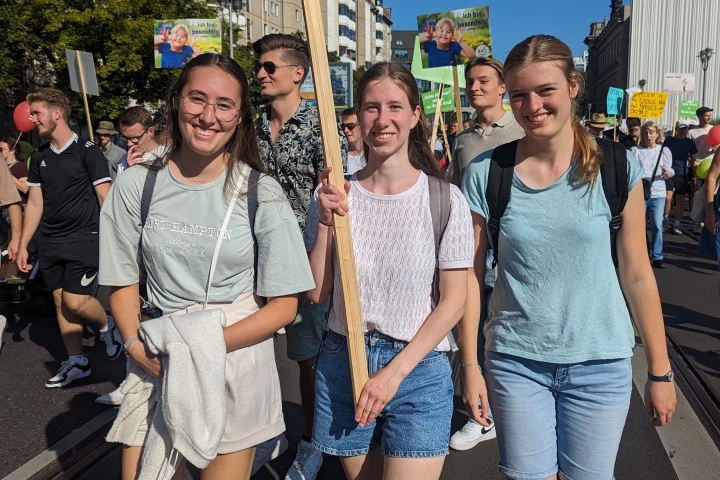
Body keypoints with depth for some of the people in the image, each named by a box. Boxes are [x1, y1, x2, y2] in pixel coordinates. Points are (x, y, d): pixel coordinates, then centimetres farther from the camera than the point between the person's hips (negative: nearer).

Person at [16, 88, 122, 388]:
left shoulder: (87, 151, -8)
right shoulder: (39, 157, 9)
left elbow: (105, 199, -10)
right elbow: (35, 203, 13)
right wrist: (23, 245, 11)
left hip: (84, 239, -6)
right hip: (50, 243, 6)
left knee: (75, 302, -10)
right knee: (61, 302, 9)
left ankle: (107, 325, 21)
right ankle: (76, 362, 21)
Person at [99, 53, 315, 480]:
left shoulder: (261, 193, -10)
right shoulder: (136, 185, -4)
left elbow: (283, 305, -8)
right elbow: (124, 282, 6)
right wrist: (136, 344, -12)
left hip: (236, 360, -1)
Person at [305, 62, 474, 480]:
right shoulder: (334, 195, -1)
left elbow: (454, 300, -7)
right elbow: (316, 292, 0)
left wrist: (395, 372, -12)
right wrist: (325, 223, -12)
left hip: (418, 369, -2)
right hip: (342, 362, 3)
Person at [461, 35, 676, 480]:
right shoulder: (485, 175, -6)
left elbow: (637, 275, -1)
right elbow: (471, 277, -2)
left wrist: (661, 372, 2)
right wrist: (470, 364, -3)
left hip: (601, 364, 1)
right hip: (515, 362, 0)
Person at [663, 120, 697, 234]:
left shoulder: (689, 142, 7)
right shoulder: (668, 140, 3)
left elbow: (693, 160, 11)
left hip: (683, 175, 3)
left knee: (681, 201, 5)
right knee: (667, 198, -15)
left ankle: (675, 226, 14)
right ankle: (665, 223, 3)